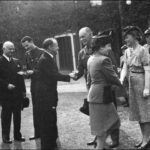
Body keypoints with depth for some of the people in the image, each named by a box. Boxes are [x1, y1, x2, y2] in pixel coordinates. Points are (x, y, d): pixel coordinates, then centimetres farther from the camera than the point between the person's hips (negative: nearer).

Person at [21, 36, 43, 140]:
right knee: (36, 109, 9)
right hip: (34, 84, 6)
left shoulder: (42, 52, -9)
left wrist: (33, 72, -18)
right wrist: (26, 73, -3)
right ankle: (37, 133, 16)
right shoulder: (27, 54, 11)